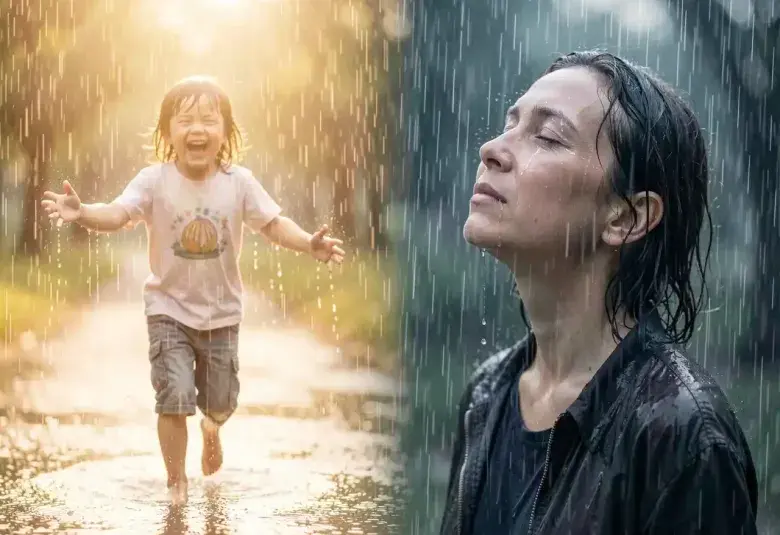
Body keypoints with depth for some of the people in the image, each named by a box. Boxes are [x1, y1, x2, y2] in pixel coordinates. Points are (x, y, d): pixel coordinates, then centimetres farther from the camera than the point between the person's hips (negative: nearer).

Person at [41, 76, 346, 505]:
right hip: (169, 309, -2)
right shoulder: (154, 180, -16)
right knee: (174, 398, -12)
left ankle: (211, 428, 55)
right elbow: (118, 214, -29)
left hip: (222, 311, 2)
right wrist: (81, 212, -50)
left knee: (220, 402, 14)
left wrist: (309, 243, -29)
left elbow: (273, 224, -11)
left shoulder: (239, 182, -11)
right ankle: (176, 480, 12)